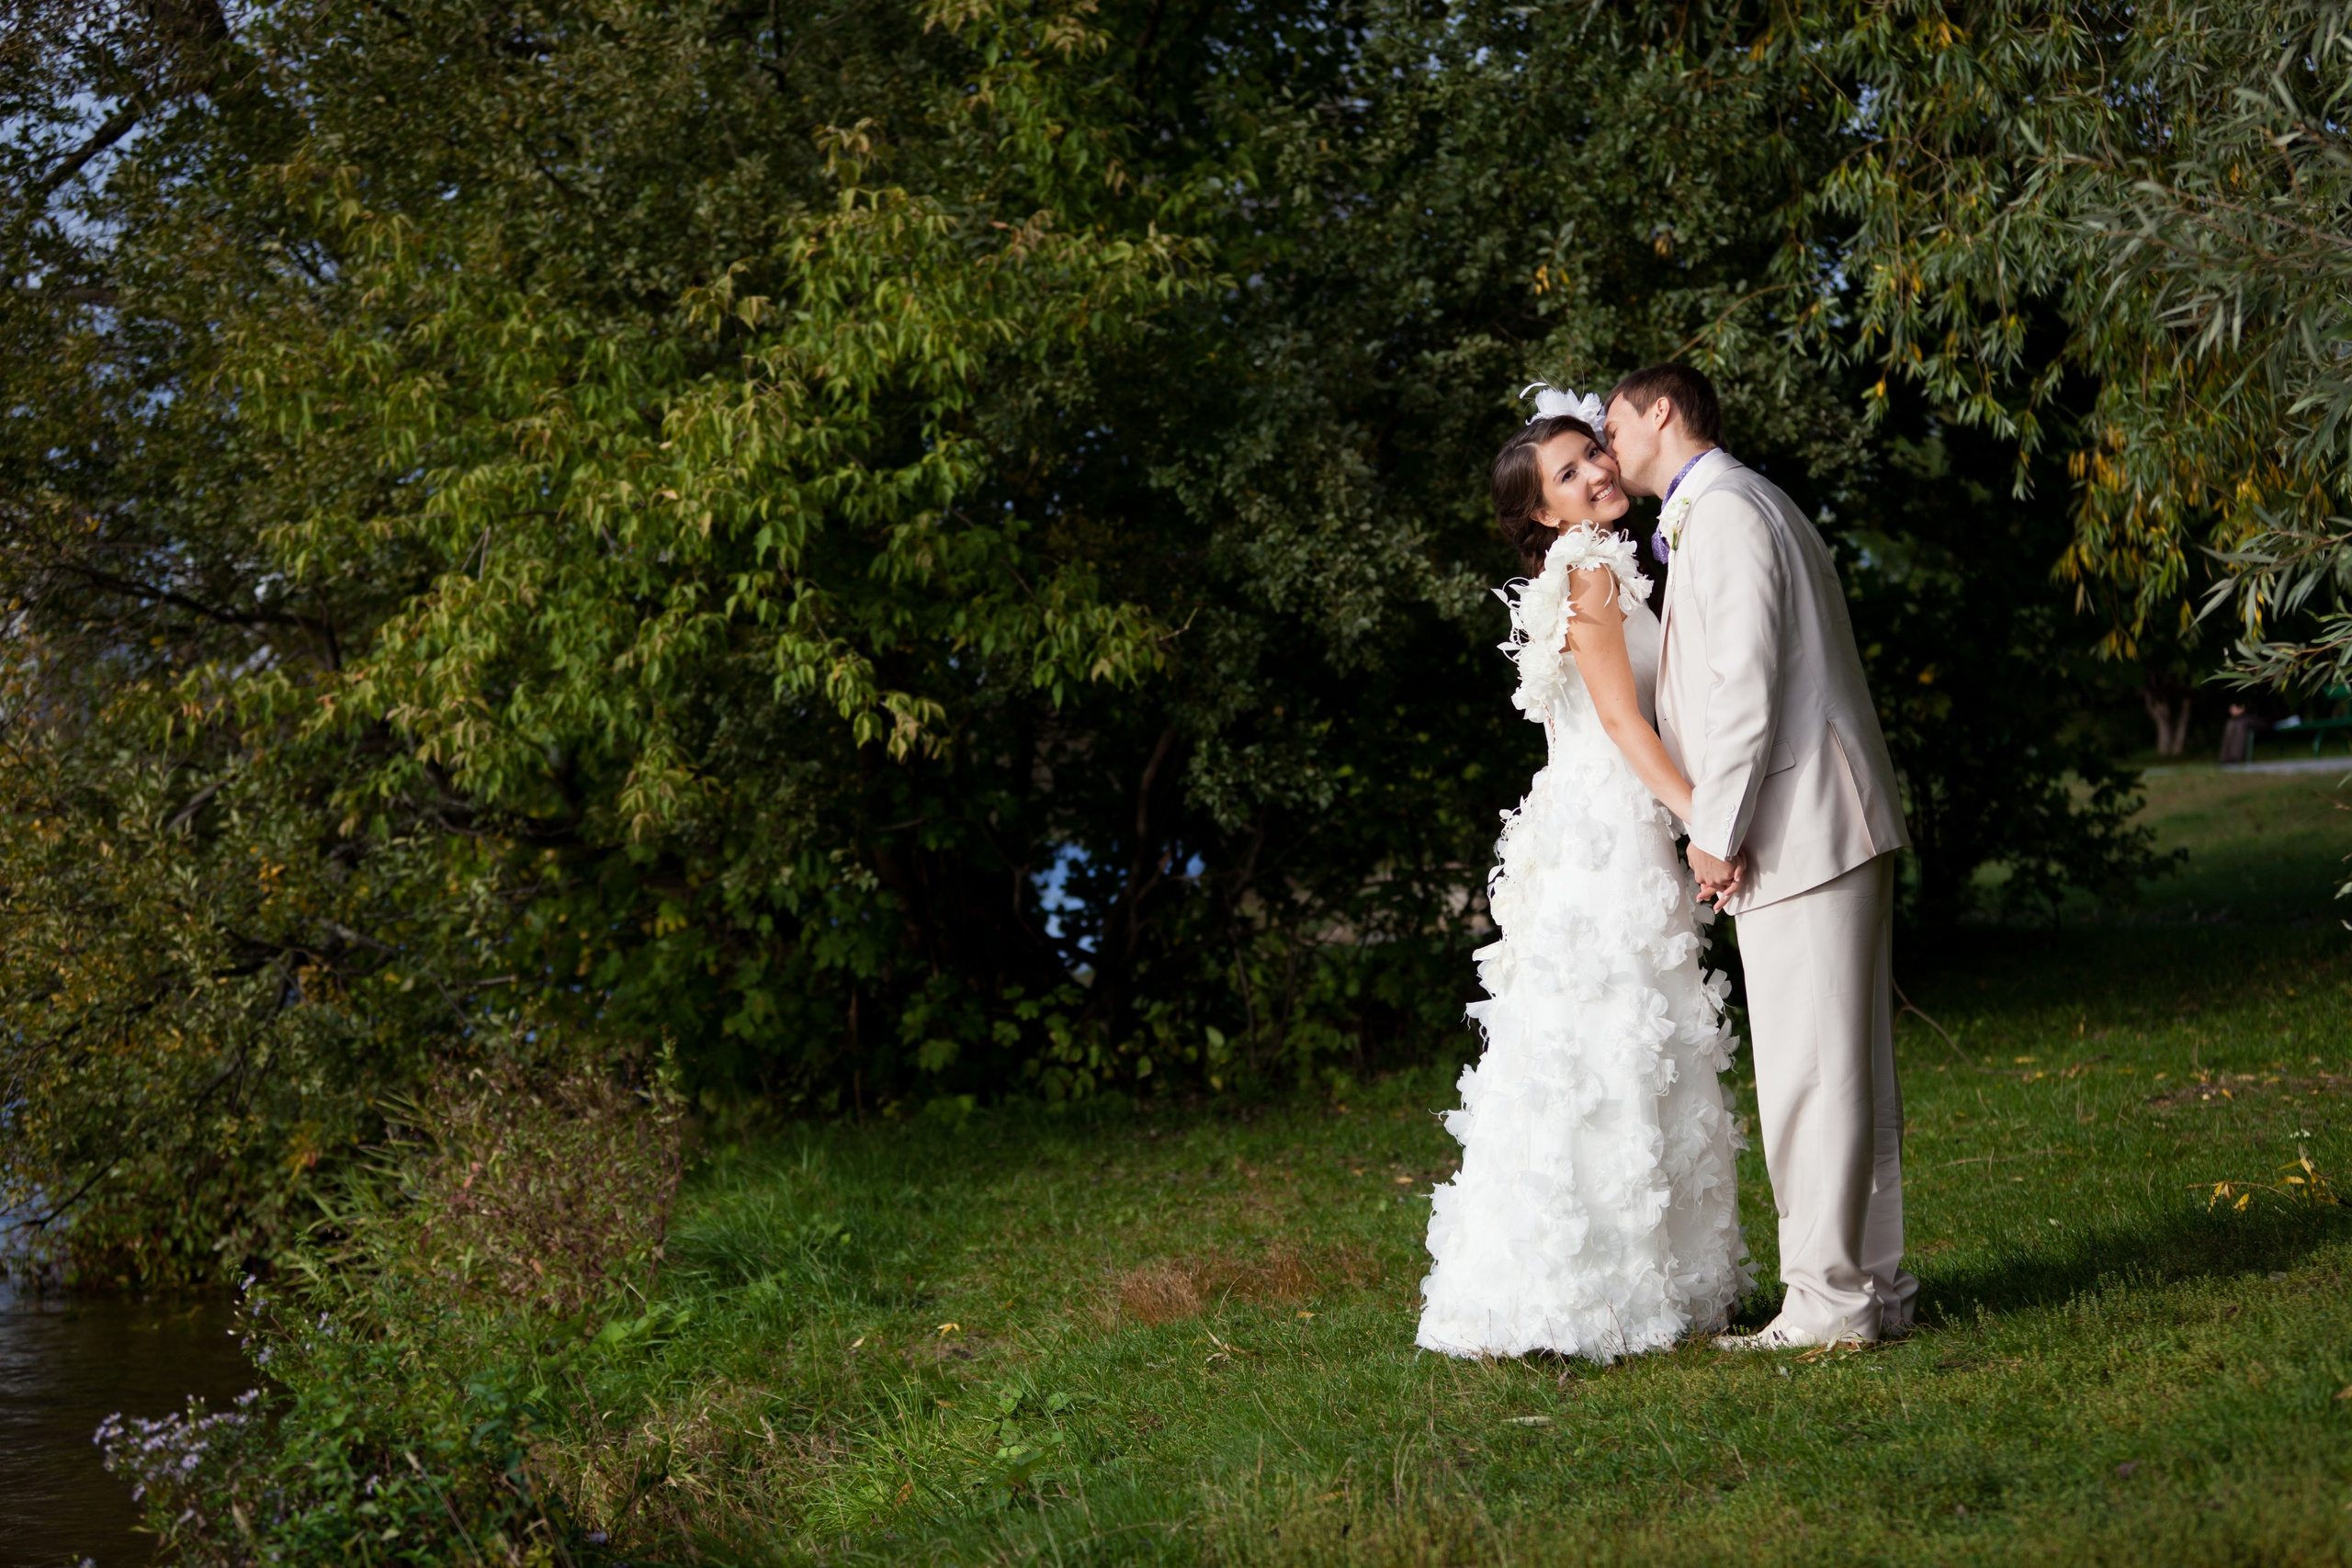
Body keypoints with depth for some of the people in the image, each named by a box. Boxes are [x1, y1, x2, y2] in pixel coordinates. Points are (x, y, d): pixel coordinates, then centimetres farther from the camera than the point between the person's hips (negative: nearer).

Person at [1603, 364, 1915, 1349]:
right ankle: (1874, 1283, 17)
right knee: (1846, 1068, 12)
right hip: (1831, 829, 10)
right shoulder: (1721, 510, 23)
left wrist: (1714, 827, -14)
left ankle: (1829, 1300, -6)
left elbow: (1745, 680, -17)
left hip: (1795, 832, -10)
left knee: (1810, 1072, -8)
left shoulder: (1724, 511, -9)